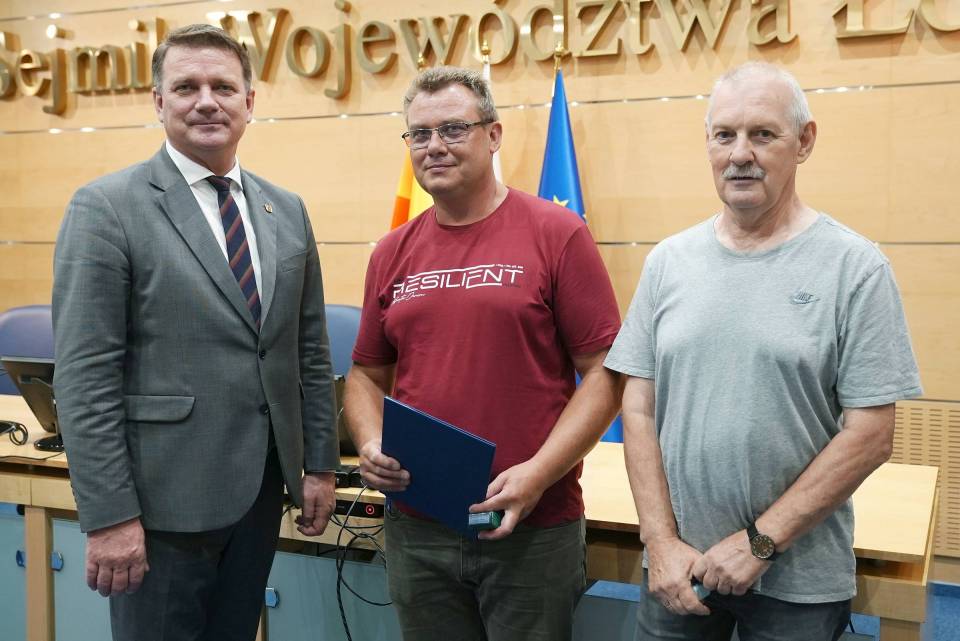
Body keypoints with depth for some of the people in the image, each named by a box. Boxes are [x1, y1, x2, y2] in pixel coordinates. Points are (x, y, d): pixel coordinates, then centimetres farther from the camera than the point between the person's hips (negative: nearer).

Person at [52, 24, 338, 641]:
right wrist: (109, 516, -16)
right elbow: (84, 376, -13)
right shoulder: (107, 208, -9)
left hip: (261, 492, 5)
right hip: (163, 500, -5)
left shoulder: (287, 212, 8)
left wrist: (320, 464, 9)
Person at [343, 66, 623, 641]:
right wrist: (371, 445, -4)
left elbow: (605, 372, -7)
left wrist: (537, 475, -17)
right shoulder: (393, 254, 7)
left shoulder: (556, 233, -5)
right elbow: (368, 375, 15)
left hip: (534, 528, -4)